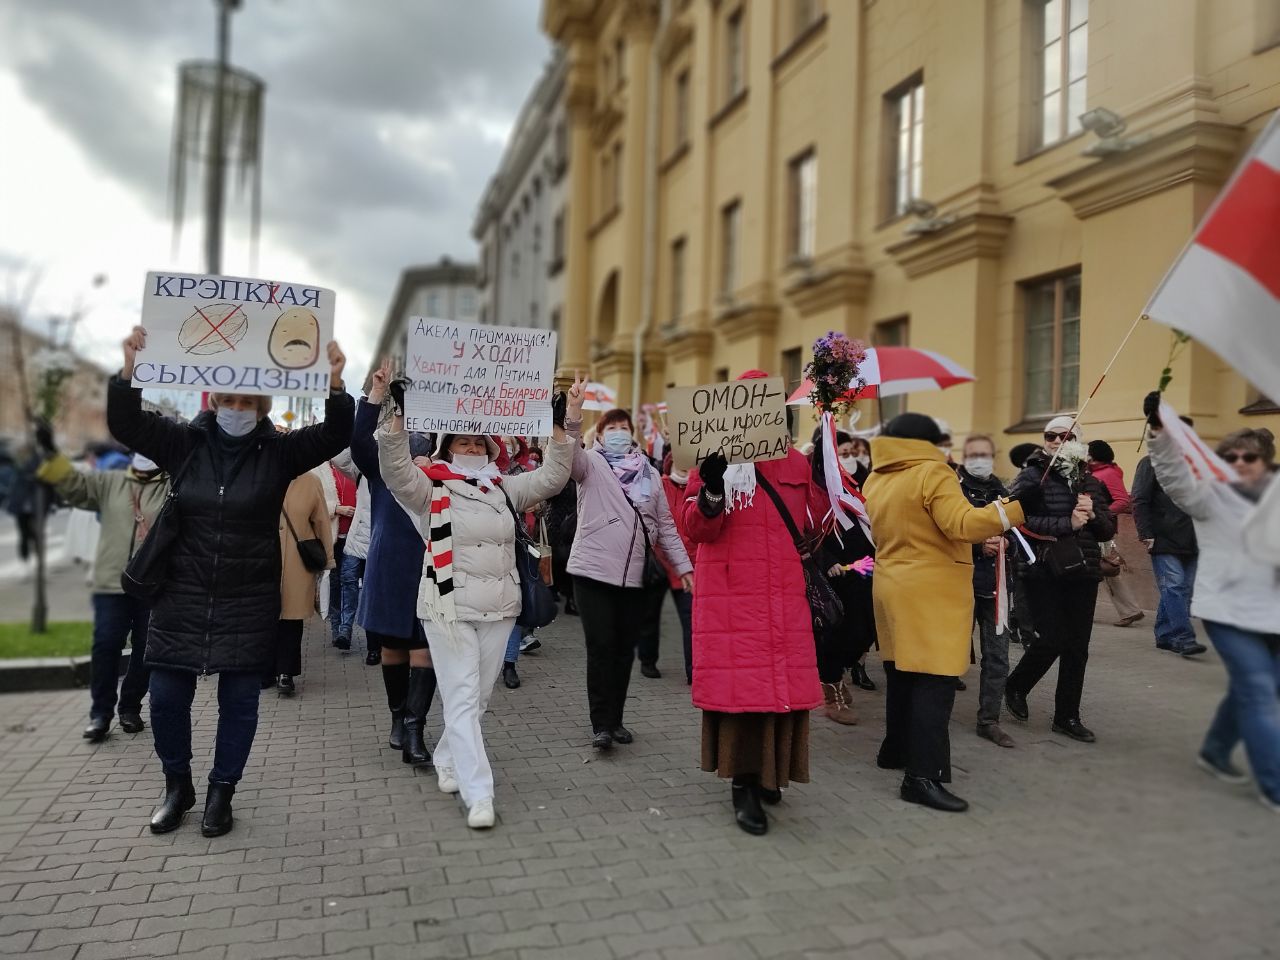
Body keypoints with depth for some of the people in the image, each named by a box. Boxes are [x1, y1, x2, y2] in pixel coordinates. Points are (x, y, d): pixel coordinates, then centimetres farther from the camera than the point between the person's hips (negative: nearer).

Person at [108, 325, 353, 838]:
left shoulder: (278, 451, -5)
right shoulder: (184, 442, 1)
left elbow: (334, 436, -15)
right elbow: (125, 423, -8)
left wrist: (335, 385, -32)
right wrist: (129, 370, -25)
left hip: (248, 603, -2)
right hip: (182, 597, 2)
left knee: (239, 701, 6)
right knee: (167, 698, 9)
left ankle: (221, 792, 24)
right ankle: (177, 786, 31)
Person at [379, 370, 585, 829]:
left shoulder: (505, 489, 9)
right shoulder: (431, 488, -3)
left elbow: (553, 475, 4)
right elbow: (395, 468, -20)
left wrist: (568, 421, -6)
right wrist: (397, 413, -32)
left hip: (499, 608, 5)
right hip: (449, 607, -5)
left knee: (479, 698, 15)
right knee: (461, 699, -5)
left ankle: (447, 761, 37)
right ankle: (479, 795, -3)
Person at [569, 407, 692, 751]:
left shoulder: (650, 474, 14)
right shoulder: (591, 464, 2)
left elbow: (665, 525, 14)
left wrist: (684, 567, 8)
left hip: (635, 576, 4)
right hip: (594, 571, -4)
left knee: (625, 650, 10)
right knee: (600, 647, -3)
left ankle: (615, 719, 23)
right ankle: (600, 723, 7)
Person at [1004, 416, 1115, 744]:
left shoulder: (1089, 482, 12)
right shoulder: (1032, 476, -4)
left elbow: (1108, 531, 12)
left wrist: (1092, 515, -9)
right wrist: (1067, 524, -20)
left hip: (1083, 573, 5)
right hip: (1045, 572, -5)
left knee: (1077, 648, 8)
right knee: (1051, 640, -8)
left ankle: (1067, 716, 20)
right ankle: (1015, 687, 20)